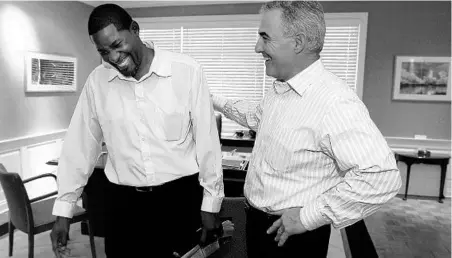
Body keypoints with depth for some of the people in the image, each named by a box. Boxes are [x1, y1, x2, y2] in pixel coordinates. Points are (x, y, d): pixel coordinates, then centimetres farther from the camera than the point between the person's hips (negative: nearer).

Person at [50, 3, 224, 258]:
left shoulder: (187, 71, -11)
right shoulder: (97, 81, -1)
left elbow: (207, 141, -6)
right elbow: (80, 146, 6)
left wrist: (211, 202, -2)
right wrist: (64, 210, 9)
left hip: (180, 196, -2)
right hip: (123, 201, 3)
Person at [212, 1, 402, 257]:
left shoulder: (334, 102, -28)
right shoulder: (279, 88, 2)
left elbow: (381, 176, -33)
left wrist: (308, 216, -26)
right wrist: (217, 101, 22)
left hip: (292, 235, -8)